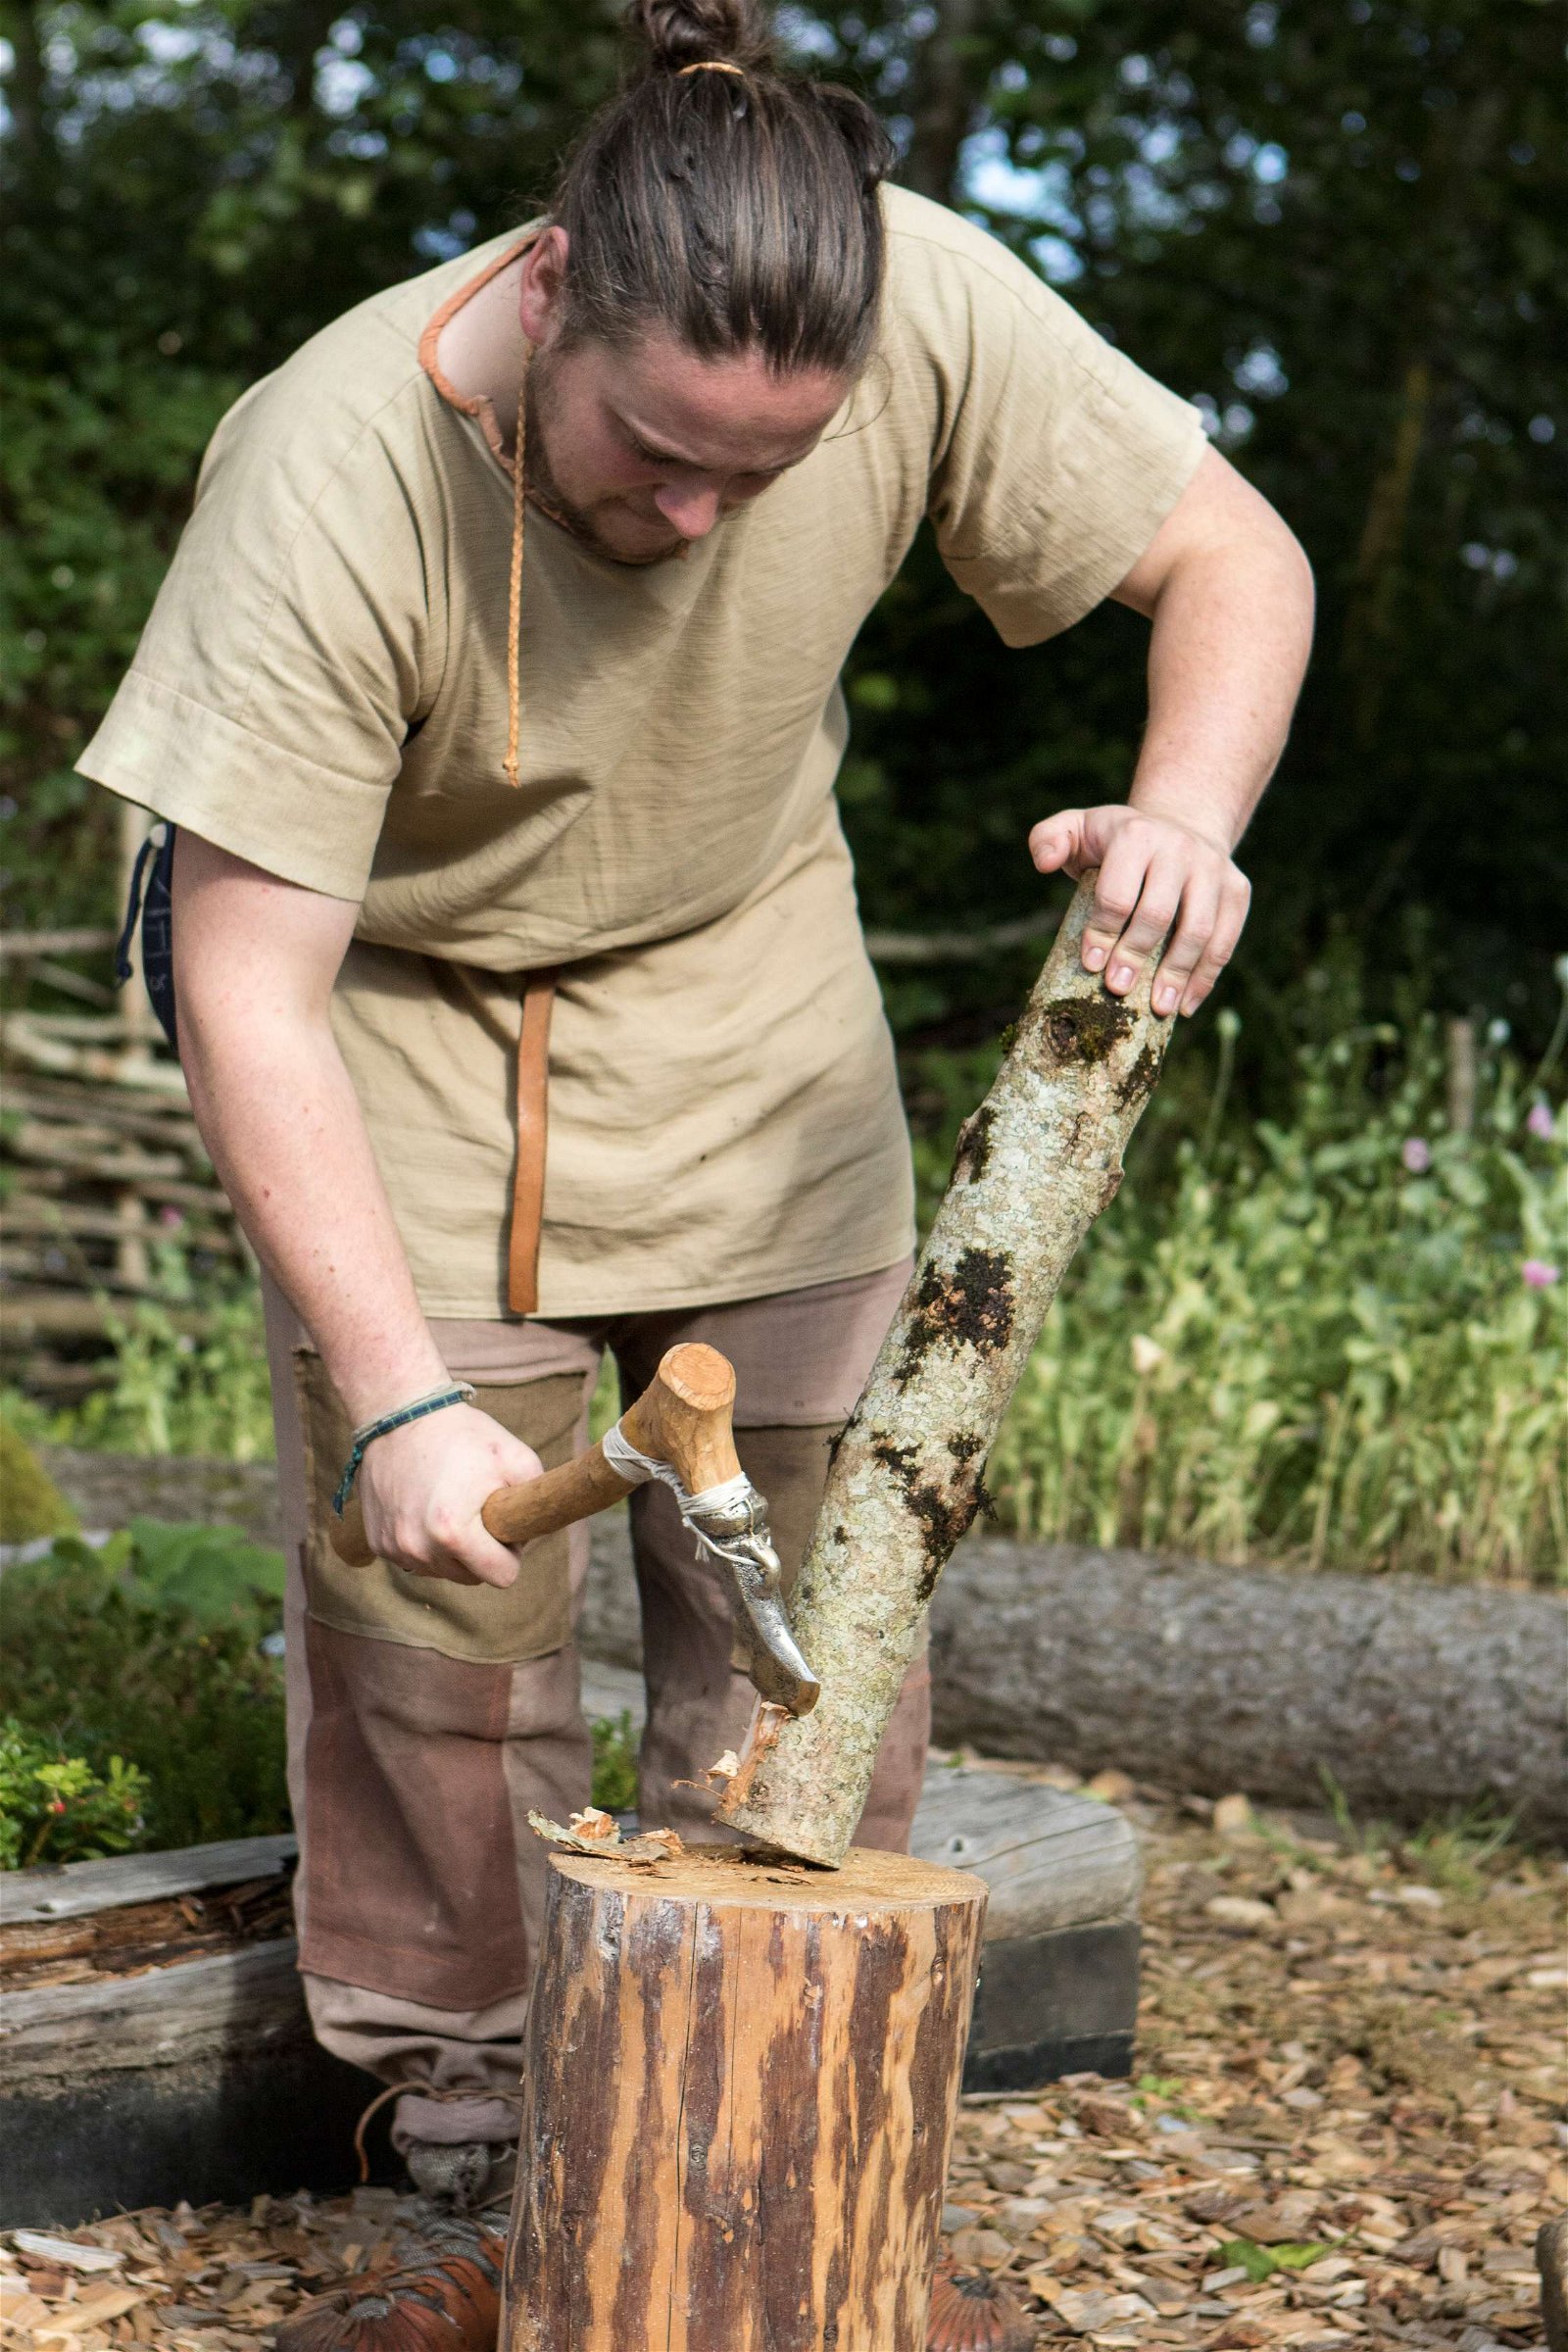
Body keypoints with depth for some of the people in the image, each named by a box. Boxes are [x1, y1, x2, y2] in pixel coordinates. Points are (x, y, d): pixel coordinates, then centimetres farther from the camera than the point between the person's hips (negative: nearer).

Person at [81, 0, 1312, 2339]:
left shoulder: (931, 308, -27)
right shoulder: (331, 477, -34)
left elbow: (1232, 555, -12)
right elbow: (249, 998, -30)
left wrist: (1185, 810, -34)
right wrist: (399, 1398, -35)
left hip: (746, 982, 3)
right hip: (401, 1009, -2)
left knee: (814, 1529, 0)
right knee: (438, 1570, -5)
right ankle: (459, 2078, 15)